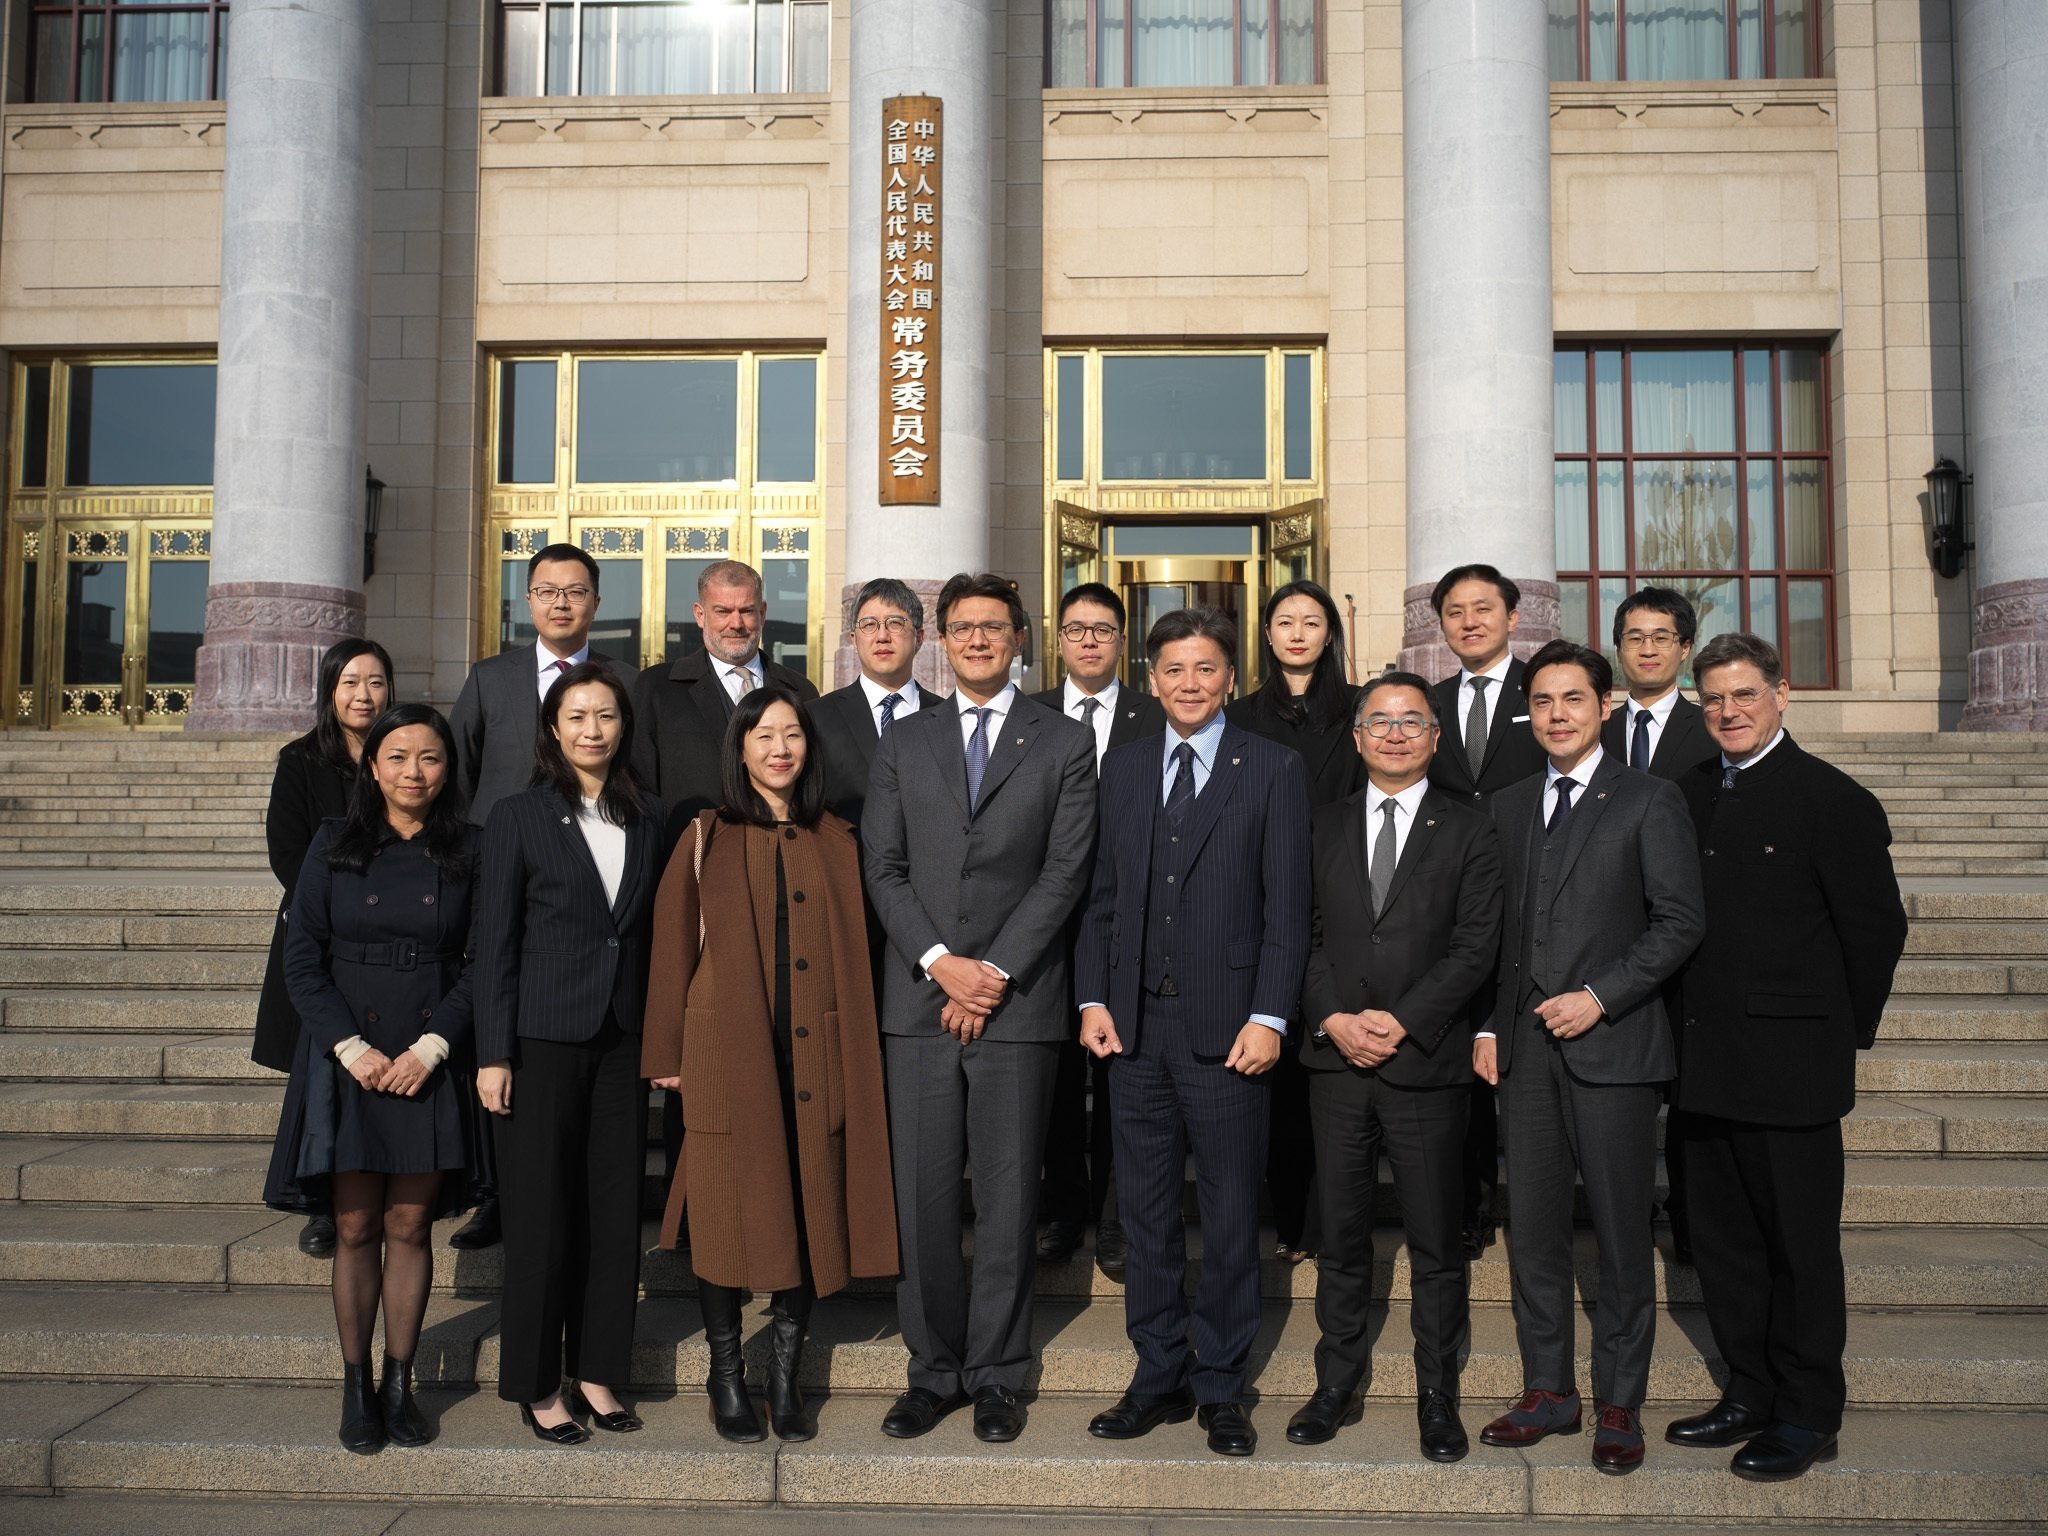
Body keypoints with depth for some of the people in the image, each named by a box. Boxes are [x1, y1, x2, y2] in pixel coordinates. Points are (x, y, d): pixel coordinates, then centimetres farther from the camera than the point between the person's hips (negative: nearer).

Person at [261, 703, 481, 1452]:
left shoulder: (467, 852, 3)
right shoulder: (335, 845, 3)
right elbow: (302, 957, 1)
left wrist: (431, 1047, -9)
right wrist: (353, 1047, -9)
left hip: (430, 1063, 0)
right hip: (345, 1058, 0)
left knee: (410, 1227, 4)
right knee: (355, 1228, 3)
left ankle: (399, 1384, 14)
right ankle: (356, 1386, 14)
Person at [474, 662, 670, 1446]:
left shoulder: (647, 821, 9)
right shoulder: (518, 817, -2)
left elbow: (656, 936, 11)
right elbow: (494, 942, -4)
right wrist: (493, 1055, -8)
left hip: (622, 1043, 4)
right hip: (543, 1041, -4)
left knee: (616, 1210, 8)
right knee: (541, 1214, 3)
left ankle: (597, 1372, 22)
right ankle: (537, 1385, 17)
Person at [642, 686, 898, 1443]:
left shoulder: (837, 843, 10)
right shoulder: (707, 838, 4)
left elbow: (854, 954, 11)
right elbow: (673, 947, 4)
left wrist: (858, 1054, 5)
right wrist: (667, 1054, 1)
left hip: (815, 1054, 2)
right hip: (728, 1053, -2)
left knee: (808, 1210, 4)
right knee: (729, 1211, 2)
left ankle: (786, 1380, 17)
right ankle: (726, 1376, 18)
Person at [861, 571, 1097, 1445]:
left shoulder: (1064, 744, 6)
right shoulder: (903, 743, 13)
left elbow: (1064, 872, -2)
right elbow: (883, 868, 6)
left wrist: (995, 971, -10)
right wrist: (939, 963, -7)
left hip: (1018, 1004, -2)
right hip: (918, 1001, 2)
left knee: (1008, 1198, 4)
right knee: (923, 1197, 5)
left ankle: (996, 1375, 16)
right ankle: (934, 1370, 17)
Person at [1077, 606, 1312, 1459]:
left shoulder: (1273, 770, 0)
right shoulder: (1123, 766, 12)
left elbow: (1287, 905, -4)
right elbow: (1102, 895, 12)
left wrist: (1268, 1016, -12)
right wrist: (1093, 998, 2)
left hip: (1225, 1024, -3)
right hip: (1135, 1022, 4)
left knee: (1231, 1214, 6)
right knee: (1145, 1211, 11)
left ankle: (1221, 1387, 20)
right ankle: (1158, 1377, 24)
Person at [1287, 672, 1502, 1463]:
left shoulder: (1470, 832, 4)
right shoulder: (1323, 826, 12)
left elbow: (1475, 947, -3)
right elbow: (1302, 933, 8)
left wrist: (1401, 1022, -12)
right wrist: (1332, 1019, -7)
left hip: (1427, 1061, -2)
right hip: (1337, 1061, 2)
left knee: (1435, 1242, 5)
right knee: (1340, 1234, 8)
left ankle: (1437, 1395, 18)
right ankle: (1338, 1382, 21)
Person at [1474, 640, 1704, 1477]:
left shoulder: (1649, 800, 0)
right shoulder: (1506, 807, 14)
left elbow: (1679, 921, -6)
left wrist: (1600, 997, -13)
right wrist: (1486, 1026, 7)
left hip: (1612, 1044, -4)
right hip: (1524, 1047, 4)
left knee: (1622, 1235, 3)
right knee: (1533, 1229, 8)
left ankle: (1619, 1406, 15)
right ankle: (1547, 1392, 21)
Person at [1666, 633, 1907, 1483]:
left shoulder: (1834, 799, -7)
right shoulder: (1689, 794, 9)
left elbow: (1877, 927, -4)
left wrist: (1845, 1031, 1)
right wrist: (1691, 1029, 8)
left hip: (1790, 1063, -6)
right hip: (1705, 1062, 6)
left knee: (1799, 1245, 4)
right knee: (1722, 1240, 14)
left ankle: (1808, 1415, 18)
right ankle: (1750, 1395, 28)